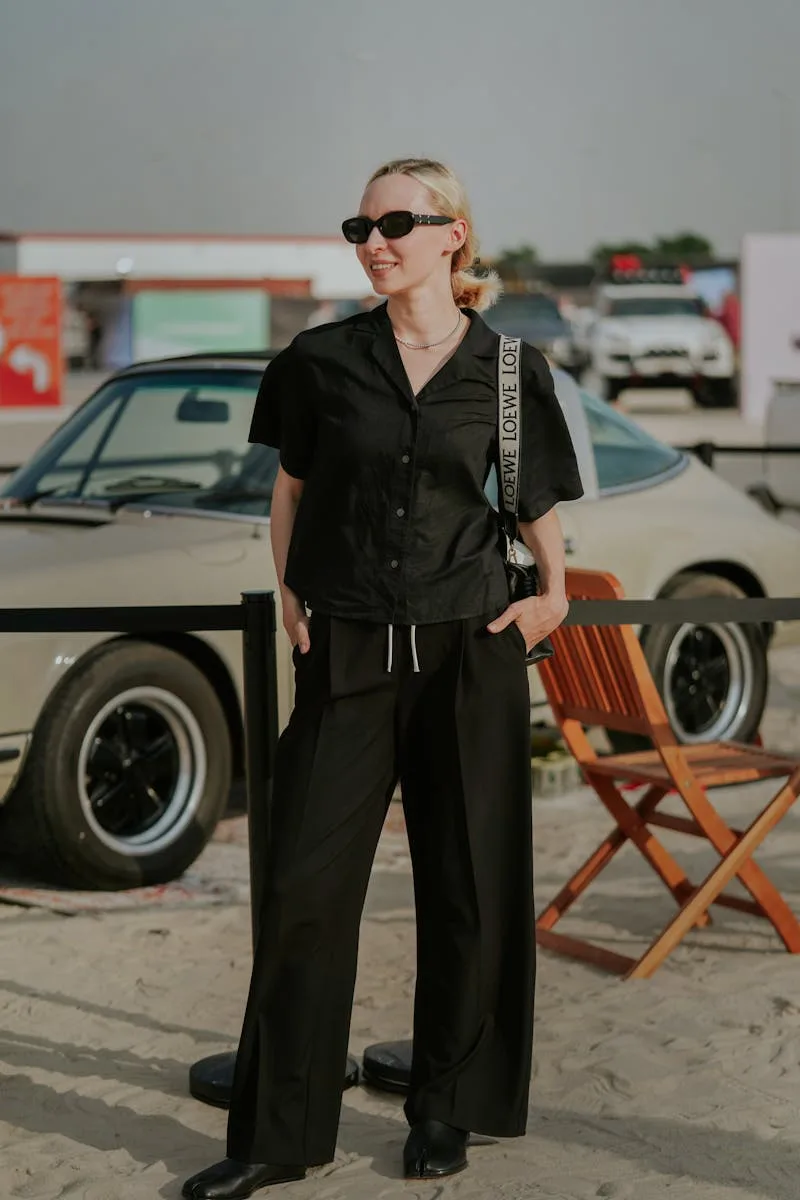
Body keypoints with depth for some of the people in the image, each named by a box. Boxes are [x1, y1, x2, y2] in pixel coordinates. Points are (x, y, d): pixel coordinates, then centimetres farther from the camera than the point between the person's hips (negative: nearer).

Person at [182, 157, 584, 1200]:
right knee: (305, 883, -1)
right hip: (348, 654, 1)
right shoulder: (322, 361, 2)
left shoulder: (506, 368, 1)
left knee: (467, 884, 7)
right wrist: (290, 597, 5)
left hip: (468, 651, 0)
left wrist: (551, 597, 2)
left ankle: (446, 1111, 23)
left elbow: (538, 499, 13)